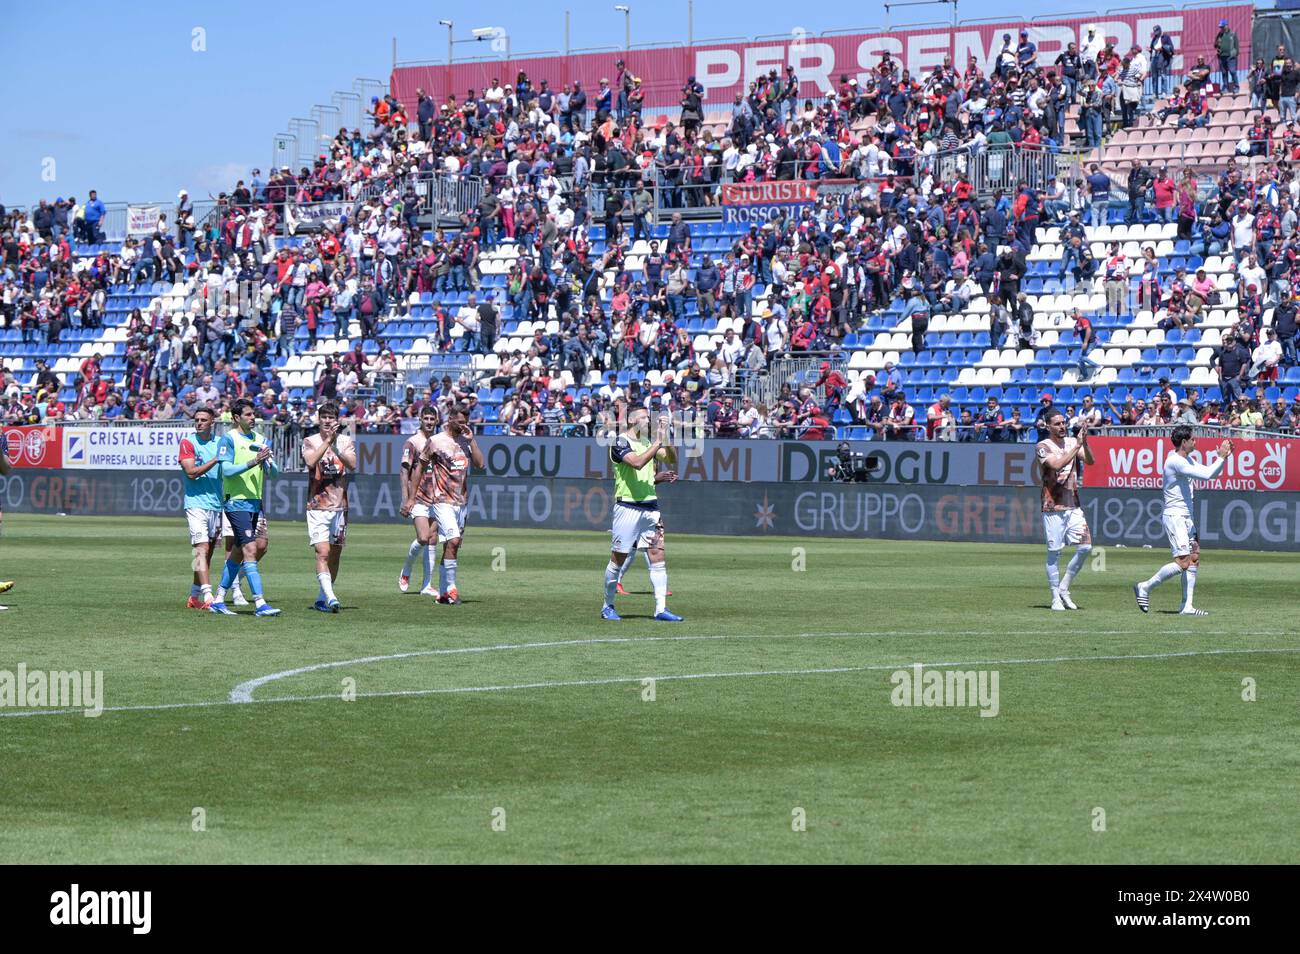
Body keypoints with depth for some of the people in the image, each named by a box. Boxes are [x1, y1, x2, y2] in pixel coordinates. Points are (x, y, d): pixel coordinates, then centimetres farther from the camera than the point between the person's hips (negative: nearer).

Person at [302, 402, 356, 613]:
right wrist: (327, 441, -19)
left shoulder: (346, 441, 7)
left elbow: (352, 465, -9)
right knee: (322, 553, -16)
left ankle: (322, 599, 19)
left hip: (340, 506, 3)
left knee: (335, 556, 8)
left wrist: (336, 447, -19)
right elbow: (311, 462, -17)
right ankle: (330, 597, -25)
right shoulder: (310, 442, 2)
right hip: (317, 506, -3)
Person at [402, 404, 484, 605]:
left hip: (461, 502, 6)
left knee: (451, 546, 7)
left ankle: (443, 592, 13)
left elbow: (480, 464, 1)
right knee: (453, 541, -19)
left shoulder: (466, 441, 12)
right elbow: (419, 468, 1)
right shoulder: (436, 441, -4)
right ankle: (451, 588, -15)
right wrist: (411, 498, -2)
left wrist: (471, 439, -5)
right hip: (443, 500, -6)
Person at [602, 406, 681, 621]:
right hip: (627, 506, -6)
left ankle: (661, 609, -5)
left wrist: (665, 437, -6)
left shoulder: (649, 442, 14)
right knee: (618, 559, 1)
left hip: (650, 506, 6)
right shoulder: (620, 442, -7)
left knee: (657, 556, -3)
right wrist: (658, 442, -21)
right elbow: (637, 462, -23)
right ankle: (607, 607, 15)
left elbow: (671, 458, 7)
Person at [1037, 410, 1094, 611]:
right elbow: (1057, 464, -22)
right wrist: (1077, 445, -23)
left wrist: (1085, 443, -19)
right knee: (1054, 552, -2)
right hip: (1053, 507, -5)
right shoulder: (1043, 447, -5)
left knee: (1085, 547, -3)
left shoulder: (1072, 442, 11)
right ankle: (1056, 598, 6)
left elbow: (1090, 461, -2)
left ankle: (1064, 588, 12)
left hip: (1073, 506, 5)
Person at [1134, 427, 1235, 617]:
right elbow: (1207, 475, -24)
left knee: (1194, 559, 6)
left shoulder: (1186, 461, 15)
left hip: (1186, 518, 10)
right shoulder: (1175, 461, -18)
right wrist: (1221, 457, -14)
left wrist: (1225, 456, 8)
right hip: (1174, 517, -10)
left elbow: (1211, 472, 22)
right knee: (1183, 562, -15)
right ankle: (1145, 587, -4)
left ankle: (1187, 606, 5)